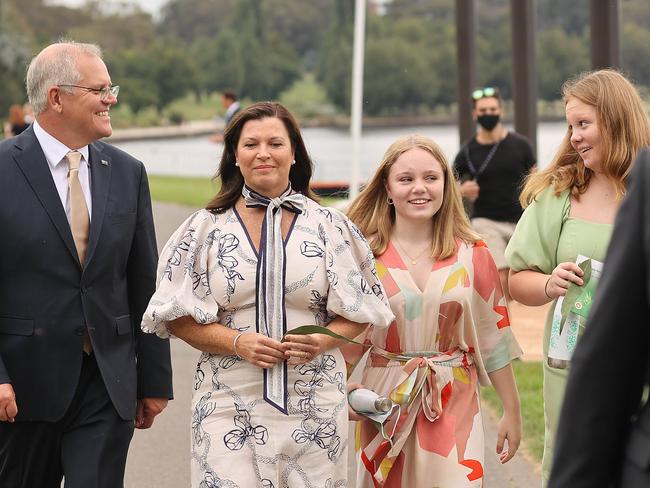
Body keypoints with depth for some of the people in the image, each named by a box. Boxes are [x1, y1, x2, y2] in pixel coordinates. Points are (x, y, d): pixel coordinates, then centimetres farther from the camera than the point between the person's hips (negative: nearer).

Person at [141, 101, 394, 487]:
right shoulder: (206, 228, 5)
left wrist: (323, 340, -11)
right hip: (231, 407, 0)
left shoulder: (329, 227, 6)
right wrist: (237, 342, -13)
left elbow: (358, 313, 9)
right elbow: (178, 317, 3)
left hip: (313, 408, 1)